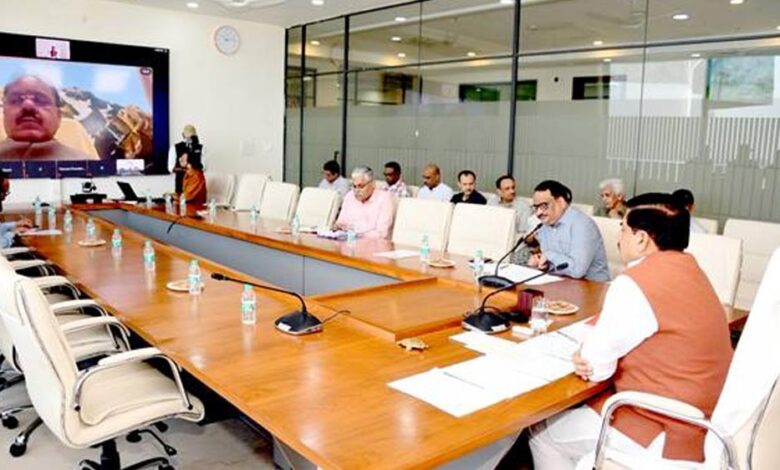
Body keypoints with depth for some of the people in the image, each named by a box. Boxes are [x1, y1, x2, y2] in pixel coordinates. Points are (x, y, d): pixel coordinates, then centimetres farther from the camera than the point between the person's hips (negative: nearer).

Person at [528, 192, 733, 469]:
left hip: (668, 440, -9)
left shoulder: (636, 283, -25)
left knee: (541, 431, 5)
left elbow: (595, 366, -17)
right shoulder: (686, 269, 5)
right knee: (574, 408, 22)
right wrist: (594, 350, -9)